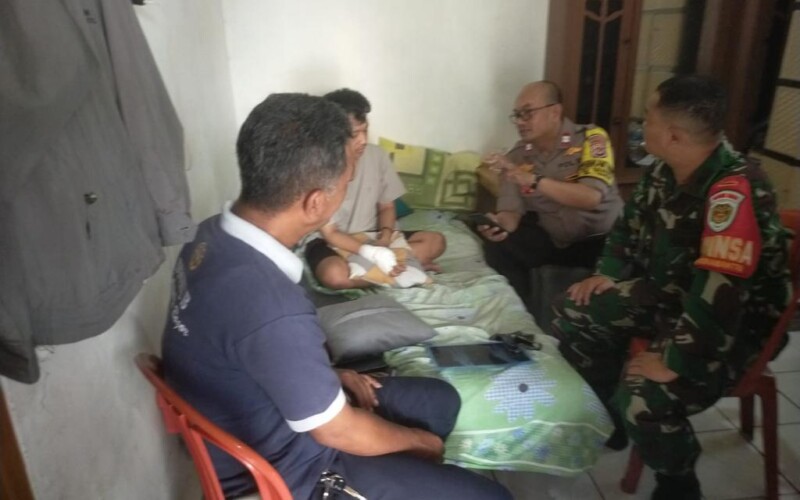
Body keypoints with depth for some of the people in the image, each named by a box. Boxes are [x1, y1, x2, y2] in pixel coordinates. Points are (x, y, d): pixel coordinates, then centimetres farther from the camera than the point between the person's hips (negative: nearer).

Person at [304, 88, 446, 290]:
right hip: (330, 242, -4)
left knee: (436, 241, -7)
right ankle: (408, 264, -18)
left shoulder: (377, 155, -8)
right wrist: (373, 254, -32)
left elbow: (387, 207, 4)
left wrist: (386, 233, -18)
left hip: (371, 236, 4)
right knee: (335, 275, -39)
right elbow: (330, 233, -19)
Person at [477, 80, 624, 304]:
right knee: (498, 248, -18)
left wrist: (533, 180, -38)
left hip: (600, 239, -3)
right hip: (551, 238, 3)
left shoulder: (591, 138, -14)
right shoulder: (516, 156, -3)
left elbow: (592, 197, -28)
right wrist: (501, 223, -33)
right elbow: (511, 210, -8)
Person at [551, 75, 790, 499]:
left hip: (734, 321, -8)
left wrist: (674, 362, -33)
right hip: (670, 292, 9)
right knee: (574, 314, 4)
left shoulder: (733, 190, -32)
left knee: (641, 399, -29)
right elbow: (632, 222, 13)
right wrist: (608, 273, 2)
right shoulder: (665, 171, -4)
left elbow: (719, 294, -38)